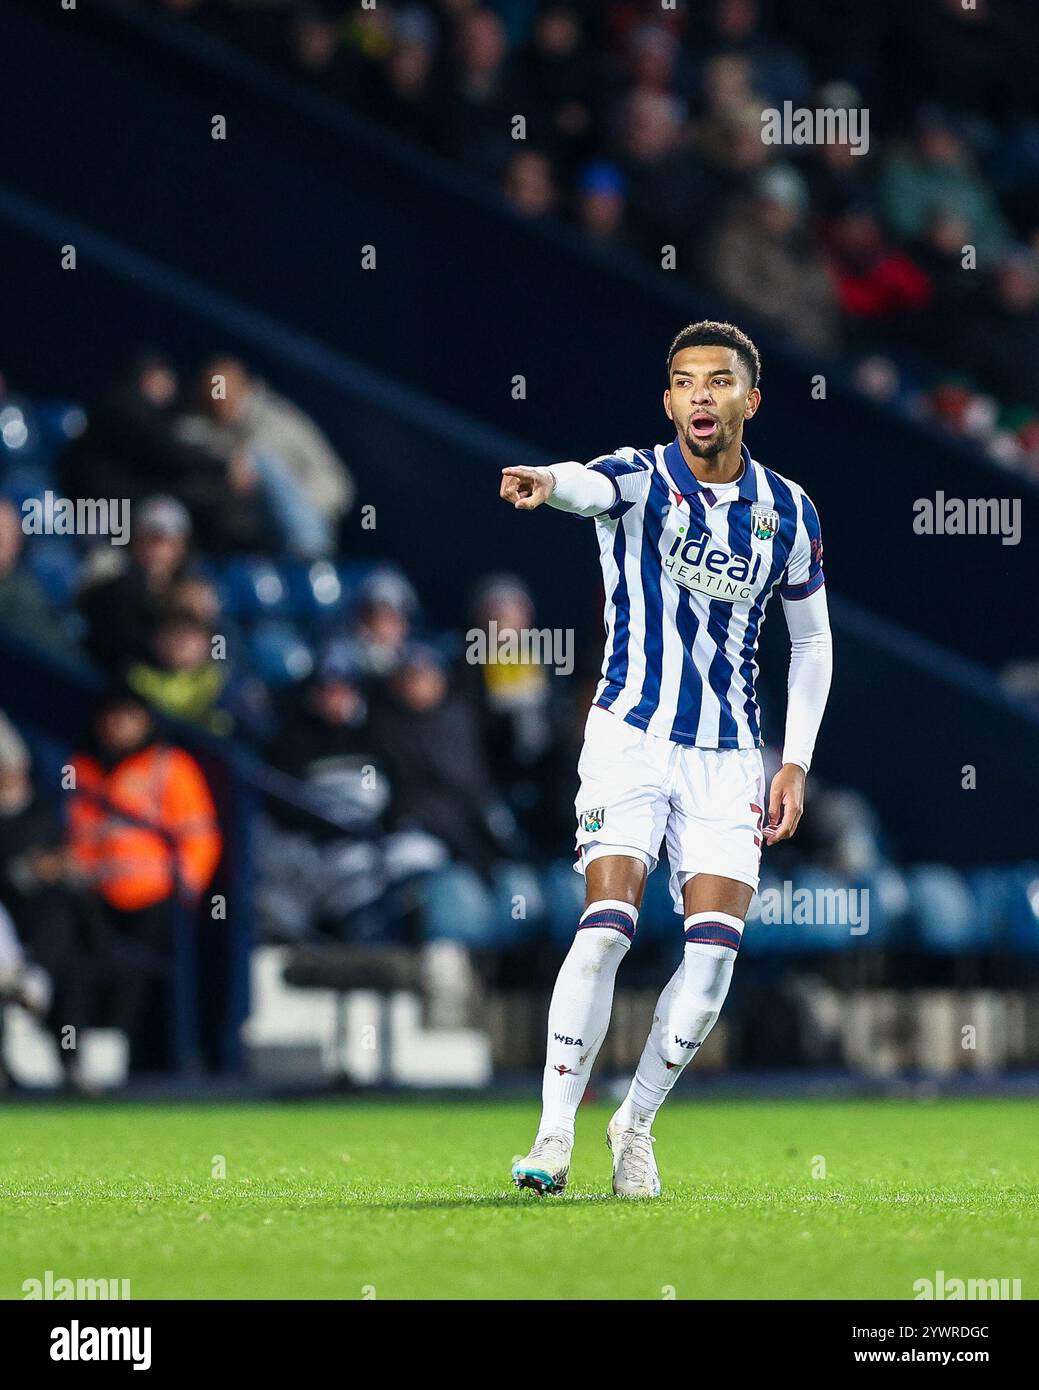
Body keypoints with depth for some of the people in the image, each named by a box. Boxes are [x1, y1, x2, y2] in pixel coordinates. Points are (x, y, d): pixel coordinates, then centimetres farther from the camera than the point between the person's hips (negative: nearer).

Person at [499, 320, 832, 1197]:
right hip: (631, 733, -3)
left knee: (717, 947, -7)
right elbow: (593, 486, -32)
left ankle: (636, 1125, 12)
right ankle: (555, 1134, -11)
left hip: (728, 754, 3)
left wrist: (796, 763, 7)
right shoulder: (642, 479, -7)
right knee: (608, 924, -18)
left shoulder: (789, 512, 4)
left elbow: (812, 638, 15)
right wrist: (548, 482, -57)